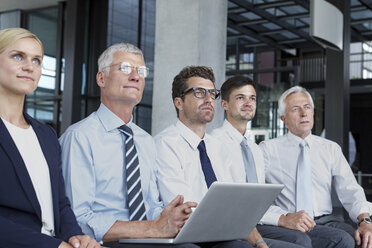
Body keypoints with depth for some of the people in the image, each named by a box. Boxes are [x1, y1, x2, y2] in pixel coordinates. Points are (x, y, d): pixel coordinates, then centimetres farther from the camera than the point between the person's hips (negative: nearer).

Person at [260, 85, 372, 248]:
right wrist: (283, 218, -25)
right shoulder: (267, 149, 5)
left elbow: (350, 191, 6)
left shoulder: (331, 149, 16)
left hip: (326, 221, 4)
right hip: (288, 227, -3)